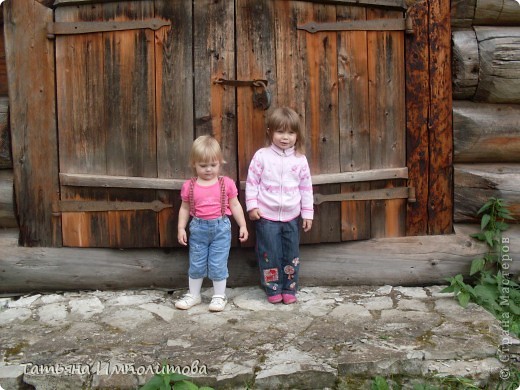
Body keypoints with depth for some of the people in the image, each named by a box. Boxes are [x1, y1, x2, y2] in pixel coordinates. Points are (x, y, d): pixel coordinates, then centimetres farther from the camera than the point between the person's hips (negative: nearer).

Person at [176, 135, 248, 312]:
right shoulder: (189, 186, -3)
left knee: (218, 263, 3)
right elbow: (185, 208, 6)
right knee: (196, 263, 12)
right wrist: (181, 228, 0)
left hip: (221, 227, -2)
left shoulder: (227, 183, -5)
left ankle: (219, 296, 21)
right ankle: (193, 295, 29)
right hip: (198, 228, 2)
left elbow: (235, 206, 2)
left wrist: (243, 225, 1)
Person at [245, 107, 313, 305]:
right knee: (270, 254, 5)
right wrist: (252, 206, -9)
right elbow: (252, 182, -3)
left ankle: (289, 289, 25)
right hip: (266, 216, -2)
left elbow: (306, 188, 5)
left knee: (291, 255, 10)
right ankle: (273, 289, 21)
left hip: (291, 217, 2)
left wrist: (307, 213, 4)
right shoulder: (262, 156, -7)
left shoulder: (300, 159, -1)